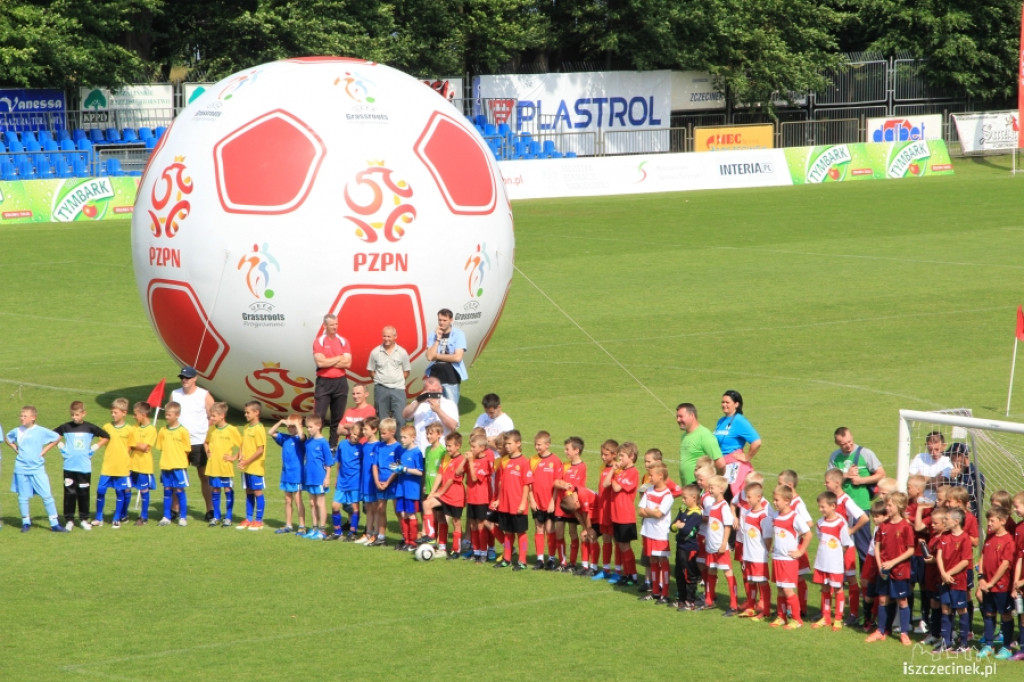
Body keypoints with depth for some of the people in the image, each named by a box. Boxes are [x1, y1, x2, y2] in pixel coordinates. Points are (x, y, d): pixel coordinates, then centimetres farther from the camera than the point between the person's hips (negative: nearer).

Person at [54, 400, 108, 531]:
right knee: (69, 493, -1)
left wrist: (94, 448, 1)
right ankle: (69, 520, 5)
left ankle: (84, 519, 14)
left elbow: (105, 437, 10)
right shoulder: (66, 427, 1)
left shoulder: (90, 427, 0)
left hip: (85, 467, 0)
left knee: (84, 494, 4)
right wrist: (61, 446, 4)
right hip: (69, 466, 0)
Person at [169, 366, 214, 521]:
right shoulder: (175, 394, 7)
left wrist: (209, 439, -10)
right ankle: (174, 510, 7)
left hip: (200, 442, -3)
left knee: (204, 476, 2)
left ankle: (210, 510, 6)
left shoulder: (204, 395, -2)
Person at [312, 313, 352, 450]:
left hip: (340, 382, 3)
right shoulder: (319, 341, -2)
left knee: (338, 417, 7)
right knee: (319, 417, -7)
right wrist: (339, 358, -7)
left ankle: (333, 446, 14)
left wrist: (329, 363, -10)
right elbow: (320, 362, -16)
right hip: (323, 382, -3)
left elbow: (348, 363, -5)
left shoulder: (343, 341, 6)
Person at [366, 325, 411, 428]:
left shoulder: (402, 352, 2)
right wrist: (380, 380, 0)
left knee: (400, 418, -5)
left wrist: (398, 381, -1)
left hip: (398, 388, 0)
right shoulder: (375, 352, 2)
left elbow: (406, 371, 9)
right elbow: (371, 370, 8)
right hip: (381, 389, 0)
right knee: (382, 419, 5)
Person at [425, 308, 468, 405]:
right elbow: (429, 356, -6)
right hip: (435, 375, 4)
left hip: (452, 377, -4)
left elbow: (458, 357, -16)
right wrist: (438, 339, -10)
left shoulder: (458, 335, -5)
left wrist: (437, 356, -8)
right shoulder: (433, 335, 5)